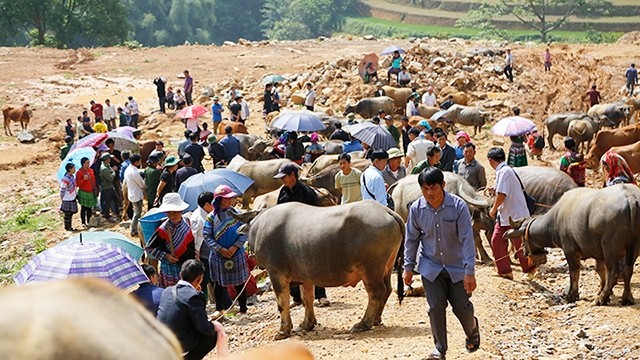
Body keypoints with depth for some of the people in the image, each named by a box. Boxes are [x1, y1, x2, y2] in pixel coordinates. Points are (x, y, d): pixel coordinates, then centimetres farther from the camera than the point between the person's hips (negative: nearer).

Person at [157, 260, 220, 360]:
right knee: (214, 335, 10)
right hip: (181, 346, -8)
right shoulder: (194, 296, -18)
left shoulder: (167, 291, 5)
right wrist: (213, 326, 6)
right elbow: (203, 327, -17)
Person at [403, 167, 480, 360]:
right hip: (431, 267, 2)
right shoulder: (416, 209, -10)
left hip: (457, 266, -1)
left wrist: (469, 271, -20)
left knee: (462, 306, 3)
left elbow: (467, 239, -18)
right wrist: (409, 267, 4)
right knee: (436, 308, -2)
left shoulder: (458, 206, -18)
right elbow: (411, 239, 3)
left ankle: (472, 329, 38)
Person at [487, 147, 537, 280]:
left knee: (519, 245, 3)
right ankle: (505, 271, 16)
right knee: (496, 241, 8)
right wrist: (494, 191, 16)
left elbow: (502, 195, -26)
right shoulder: (506, 170, 11)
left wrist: (494, 209, -12)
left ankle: (529, 270, 22)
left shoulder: (503, 172, -20)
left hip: (516, 216, -10)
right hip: (504, 216, 10)